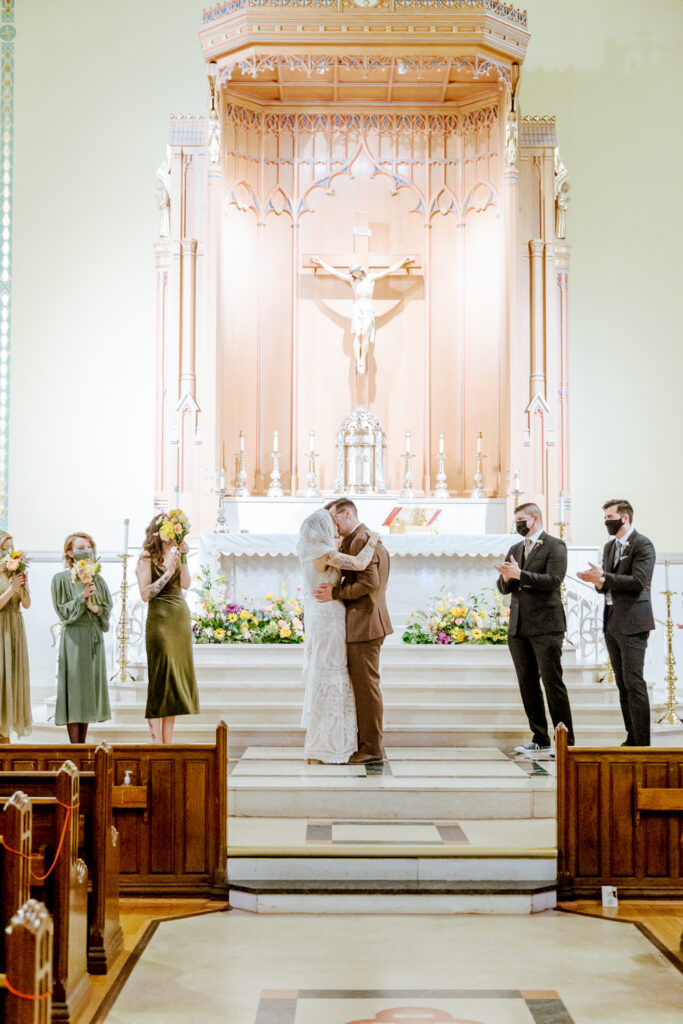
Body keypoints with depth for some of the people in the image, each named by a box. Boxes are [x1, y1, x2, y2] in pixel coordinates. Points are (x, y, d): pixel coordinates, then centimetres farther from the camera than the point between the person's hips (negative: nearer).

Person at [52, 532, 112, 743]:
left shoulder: (97, 579, 11)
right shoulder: (61, 579, -2)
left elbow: (108, 608, 11)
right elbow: (62, 611, -6)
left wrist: (96, 608, -9)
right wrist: (82, 597, -15)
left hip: (95, 638, 5)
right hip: (74, 638, -5)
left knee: (91, 686, 6)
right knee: (75, 687, -6)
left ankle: (83, 744, 13)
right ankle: (75, 745, -4)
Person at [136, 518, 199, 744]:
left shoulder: (175, 555, 12)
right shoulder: (148, 559, -3)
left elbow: (185, 584, 0)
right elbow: (145, 594, -11)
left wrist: (183, 558, -7)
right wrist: (168, 572, -15)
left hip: (181, 619, 6)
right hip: (160, 621, -6)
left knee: (177, 676, 6)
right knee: (160, 677, -7)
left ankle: (168, 740, 12)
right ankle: (156, 741, -4)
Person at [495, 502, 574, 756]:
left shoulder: (555, 546, -3)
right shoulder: (515, 550, 18)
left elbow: (554, 580, -16)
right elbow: (503, 588, 15)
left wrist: (520, 575, -19)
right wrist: (507, 578, -8)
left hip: (545, 627, -7)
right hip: (519, 628, 7)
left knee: (553, 683, -6)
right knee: (528, 685, 8)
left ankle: (566, 741, 1)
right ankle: (540, 740, 15)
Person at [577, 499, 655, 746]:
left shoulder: (642, 545, -8)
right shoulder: (610, 547, 17)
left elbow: (638, 582, -18)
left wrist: (603, 577, -18)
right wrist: (598, 582, -4)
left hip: (632, 623, -8)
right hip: (612, 622, 8)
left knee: (633, 681, -11)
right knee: (622, 682, 9)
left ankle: (642, 742, -8)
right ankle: (632, 738, 14)